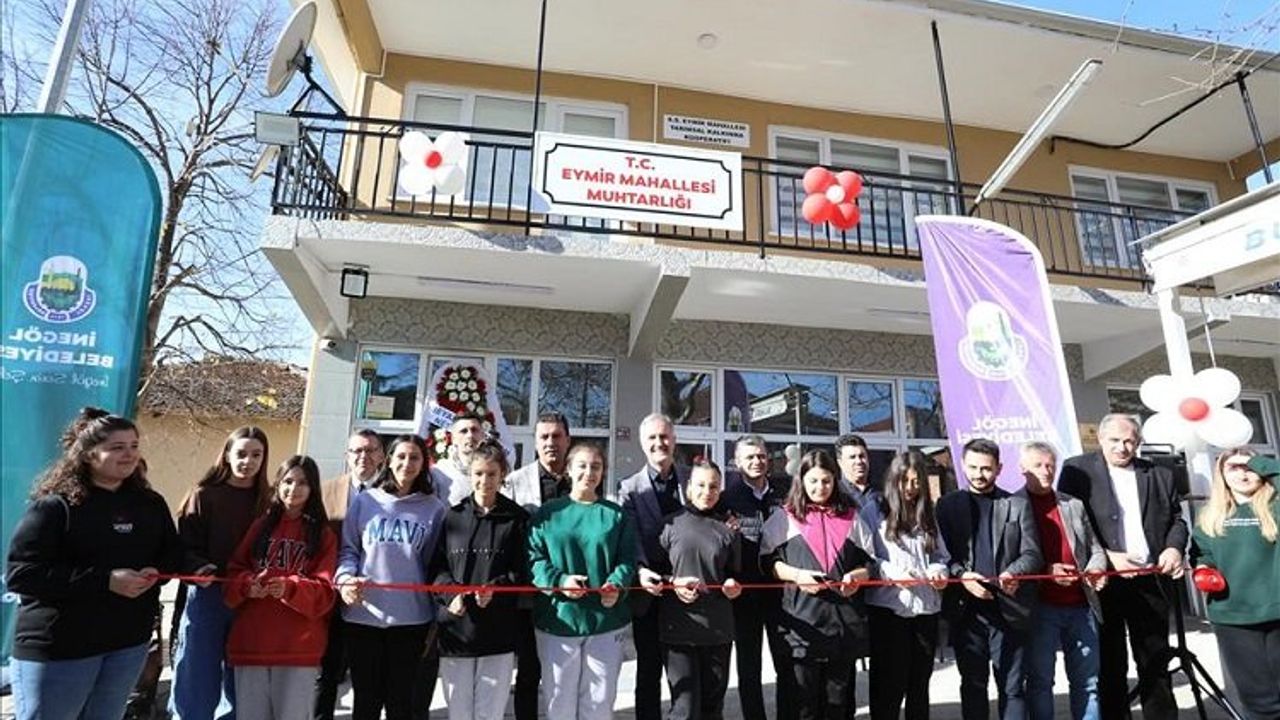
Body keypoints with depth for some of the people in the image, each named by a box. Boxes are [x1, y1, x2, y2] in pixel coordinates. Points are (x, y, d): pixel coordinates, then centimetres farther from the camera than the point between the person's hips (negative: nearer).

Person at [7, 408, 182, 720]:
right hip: (57, 647, -5)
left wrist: (154, 572, -12)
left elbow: (173, 553, 12)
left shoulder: (150, 503, 5)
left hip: (130, 642, 5)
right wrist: (105, 580, -23)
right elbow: (20, 574, -16)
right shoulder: (54, 505, -11)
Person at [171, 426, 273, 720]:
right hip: (207, 598, -2)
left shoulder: (268, 500, 4)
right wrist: (197, 567, -23)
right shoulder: (204, 495, -2)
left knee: (240, 687, 13)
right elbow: (184, 547, -5)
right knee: (196, 684, 4)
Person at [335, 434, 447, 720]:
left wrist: (435, 620, 5)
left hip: (411, 618, 0)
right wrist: (345, 577, -15)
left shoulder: (434, 508, 4)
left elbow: (435, 563, 6)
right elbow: (348, 549, 7)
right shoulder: (365, 501, 4)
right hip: (363, 615, 0)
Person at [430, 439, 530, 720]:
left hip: (499, 633, -2)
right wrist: (450, 593, -13)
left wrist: (495, 589, -18)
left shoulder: (517, 519, 1)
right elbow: (437, 566, 4)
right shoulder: (453, 517, 7)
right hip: (455, 630, 2)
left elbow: (523, 571, -3)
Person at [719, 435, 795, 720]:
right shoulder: (728, 496, -4)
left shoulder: (785, 490, 4)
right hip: (745, 592, -2)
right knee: (748, 666, 11)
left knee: (787, 662, 12)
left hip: (781, 588, 2)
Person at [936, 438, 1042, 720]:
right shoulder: (948, 504, 7)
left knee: (1012, 686, 6)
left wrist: (1012, 573, -17)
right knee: (973, 684, 9)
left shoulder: (1018, 505, 8)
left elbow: (1032, 554, 2)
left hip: (1009, 608, 0)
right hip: (966, 609, 0)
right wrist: (961, 575, -15)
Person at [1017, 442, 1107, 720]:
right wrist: (1045, 571, -20)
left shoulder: (1074, 505, 14)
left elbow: (1095, 548, 16)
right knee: (1040, 680, 4)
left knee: (1087, 680, 10)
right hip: (1039, 606, -4)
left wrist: (1095, 569, -4)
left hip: (1080, 604, 4)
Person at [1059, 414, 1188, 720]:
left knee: (1155, 660, 14)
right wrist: (1107, 557, -16)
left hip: (1151, 580, 4)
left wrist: (1174, 547, -4)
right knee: (1110, 663, 7)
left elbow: (1176, 519, 16)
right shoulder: (1077, 469, -4)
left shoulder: (1160, 475, 10)